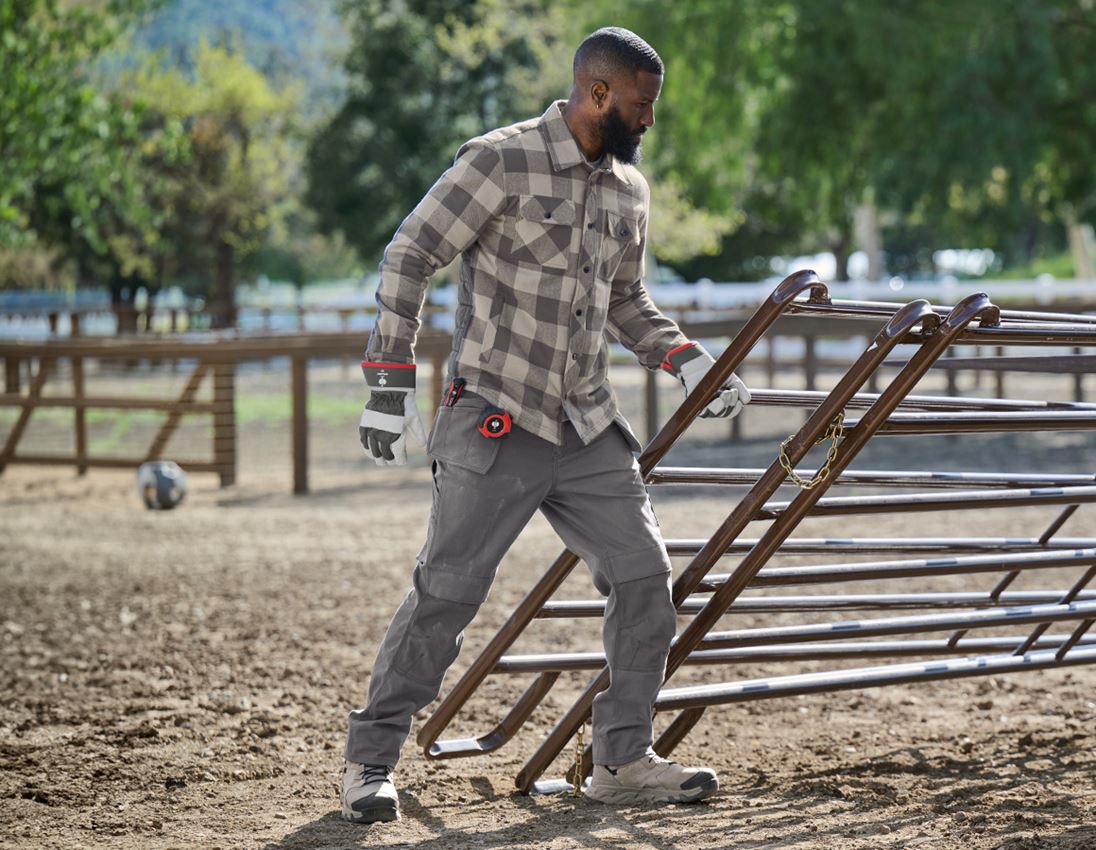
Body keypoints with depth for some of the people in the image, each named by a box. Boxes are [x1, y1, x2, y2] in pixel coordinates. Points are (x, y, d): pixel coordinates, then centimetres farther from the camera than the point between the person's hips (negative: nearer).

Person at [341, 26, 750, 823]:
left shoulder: (629, 190, 11)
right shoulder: (500, 161, -11)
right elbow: (407, 262, -10)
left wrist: (687, 361, 9)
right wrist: (390, 384, -14)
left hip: (589, 429, 7)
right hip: (496, 426, -7)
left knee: (645, 577, 2)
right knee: (446, 592, -6)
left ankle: (623, 759, 14)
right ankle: (370, 761, 6)